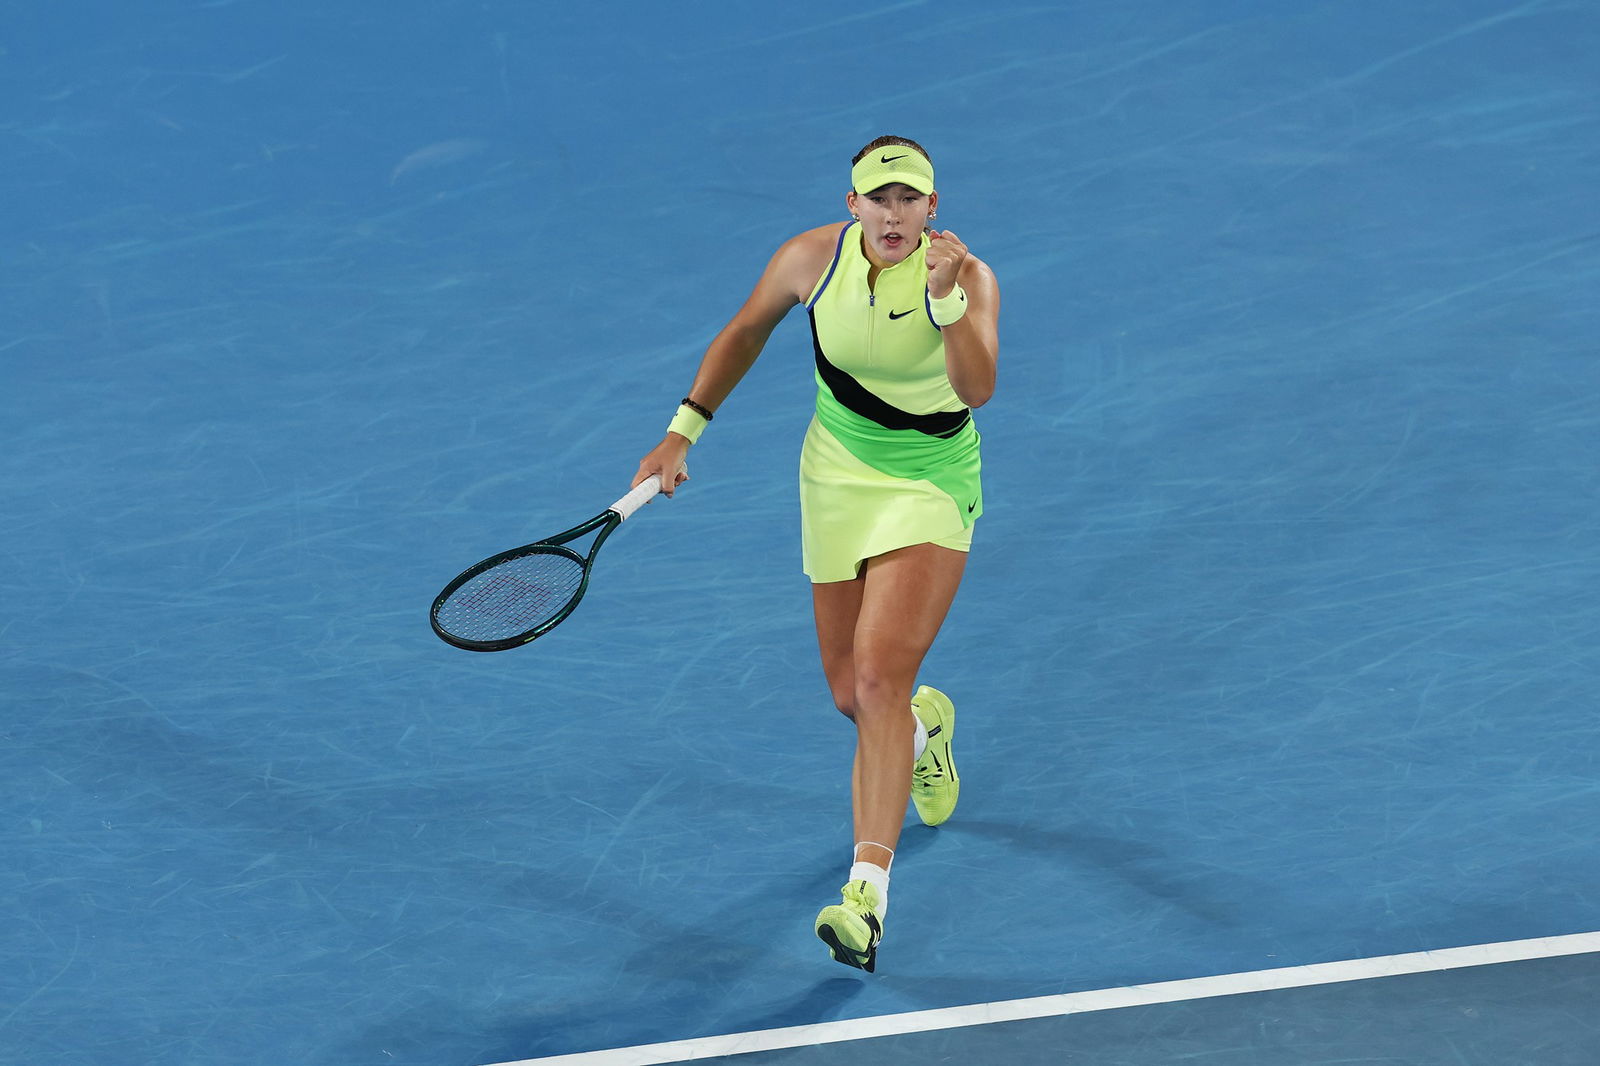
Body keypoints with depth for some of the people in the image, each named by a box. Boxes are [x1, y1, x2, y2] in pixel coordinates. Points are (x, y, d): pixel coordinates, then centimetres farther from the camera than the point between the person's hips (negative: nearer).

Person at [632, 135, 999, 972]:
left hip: (930, 487, -4)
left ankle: (867, 896, -24)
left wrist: (946, 299, -52)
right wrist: (683, 431, 4)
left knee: (880, 675, -21)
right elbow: (745, 333, 7)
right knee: (851, 697, 8)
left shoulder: (967, 279, -21)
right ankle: (924, 726, 48)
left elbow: (977, 389, -37)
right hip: (839, 477, 4)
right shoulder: (812, 258, -12)